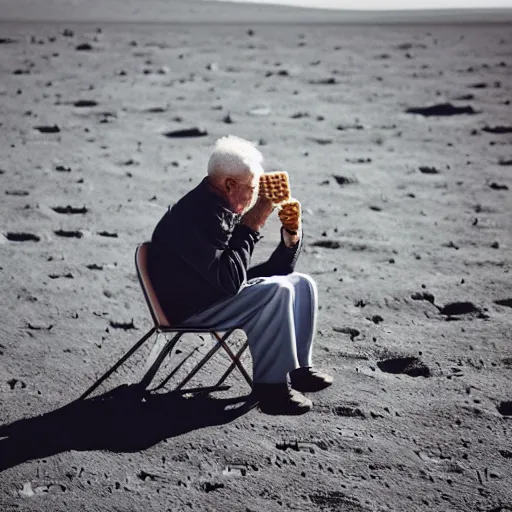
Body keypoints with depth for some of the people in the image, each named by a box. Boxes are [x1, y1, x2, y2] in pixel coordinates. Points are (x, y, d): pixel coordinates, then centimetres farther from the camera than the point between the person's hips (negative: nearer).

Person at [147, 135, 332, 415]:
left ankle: (297, 368, 8)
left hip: (219, 295, 10)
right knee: (276, 292, -28)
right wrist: (251, 227, -23)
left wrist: (290, 240, -3)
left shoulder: (227, 211, 7)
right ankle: (270, 386, -21)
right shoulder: (199, 215, -23)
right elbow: (230, 280, -30)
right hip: (189, 310, -10)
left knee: (302, 284, 6)